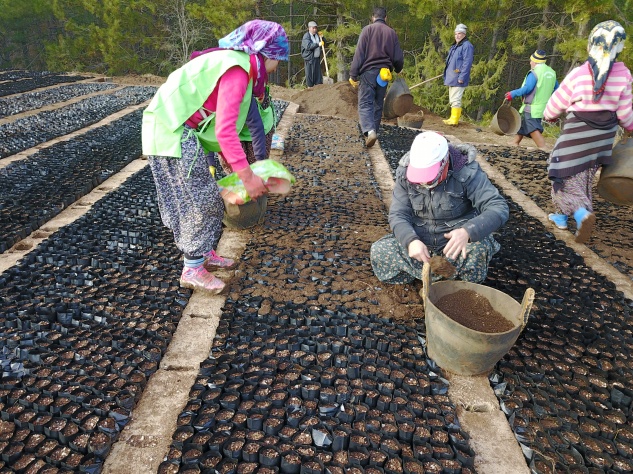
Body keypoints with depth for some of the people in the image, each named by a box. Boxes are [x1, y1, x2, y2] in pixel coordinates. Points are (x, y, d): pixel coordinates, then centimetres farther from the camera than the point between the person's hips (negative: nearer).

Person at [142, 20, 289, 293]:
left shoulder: (233, 62, 13)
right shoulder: (237, 70, -18)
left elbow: (220, 122, 15)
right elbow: (225, 129, -27)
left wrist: (228, 157, 18)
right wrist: (247, 176, -26)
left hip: (175, 129, 10)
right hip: (173, 133, -10)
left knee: (201, 197, 16)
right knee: (199, 200, -3)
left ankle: (204, 253, 29)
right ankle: (192, 270, 9)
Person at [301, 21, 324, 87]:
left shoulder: (317, 35, 13)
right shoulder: (306, 36, -8)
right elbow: (308, 46, -24)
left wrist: (321, 38, 0)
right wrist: (318, 44, -30)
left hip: (317, 58, 6)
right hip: (309, 58, -6)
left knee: (318, 73, 5)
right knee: (310, 74, -4)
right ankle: (310, 87, 5)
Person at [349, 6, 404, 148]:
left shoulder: (367, 30, -1)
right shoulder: (392, 33, 8)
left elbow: (359, 54, -9)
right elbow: (398, 57, 9)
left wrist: (353, 75, -7)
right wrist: (398, 69, 30)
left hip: (368, 72, -3)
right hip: (384, 74, 4)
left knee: (365, 104, -7)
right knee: (378, 105, 14)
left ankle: (369, 131, -29)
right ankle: (374, 131, 20)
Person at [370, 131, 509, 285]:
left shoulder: (467, 172, -19)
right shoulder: (405, 173, -10)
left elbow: (499, 208, -25)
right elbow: (398, 215, -11)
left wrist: (467, 232, -44)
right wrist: (411, 241, -33)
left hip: (456, 238, -3)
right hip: (419, 239, 3)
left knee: (479, 249, -35)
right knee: (378, 251, -20)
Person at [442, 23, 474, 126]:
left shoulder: (467, 46, -9)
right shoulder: (454, 46, 20)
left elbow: (467, 63, -17)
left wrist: (462, 77, -23)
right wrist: (446, 75, 21)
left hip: (458, 79, -10)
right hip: (452, 78, 10)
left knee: (455, 100, -12)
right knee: (452, 100, 13)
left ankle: (454, 120, -11)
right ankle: (453, 118, 20)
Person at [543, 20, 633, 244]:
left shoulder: (578, 74, -14)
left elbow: (556, 104, -4)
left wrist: (547, 116, 18)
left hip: (577, 133, -5)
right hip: (604, 134, 5)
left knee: (565, 177, 1)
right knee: (584, 178, 18)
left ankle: (582, 213, -23)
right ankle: (562, 216, 27)